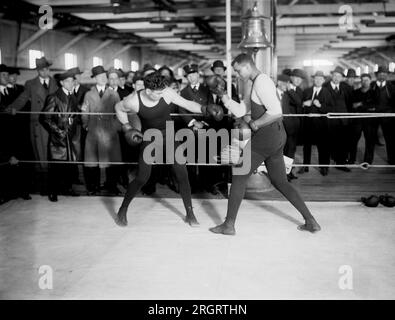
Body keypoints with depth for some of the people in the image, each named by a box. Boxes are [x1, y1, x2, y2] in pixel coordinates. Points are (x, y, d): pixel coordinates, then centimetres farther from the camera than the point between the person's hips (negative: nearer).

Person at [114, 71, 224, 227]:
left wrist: (206, 108, -30)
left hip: (169, 133, 2)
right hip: (149, 137, -1)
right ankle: (122, 210, 14)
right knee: (142, 178, -8)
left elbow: (188, 104, -15)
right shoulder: (133, 101, -21)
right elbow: (118, 108, 1)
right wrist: (127, 127, -5)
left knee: (182, 174, -7)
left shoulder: (167, 93, -20)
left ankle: (190, 214, 7)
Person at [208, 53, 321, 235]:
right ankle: (311, 222, 16)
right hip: (276, 137, 10)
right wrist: (223, 96, 12)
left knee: (239, 176, -2)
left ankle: (229, 225, 5)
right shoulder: (256, 84, 19)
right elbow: (240, 111, 19)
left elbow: (276, 112, -25)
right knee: (280, 181, 15)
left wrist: (255, 123, -15)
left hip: (266, 136, -10)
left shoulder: (261, 82, -13)